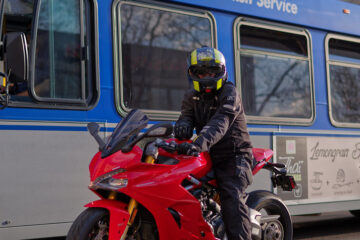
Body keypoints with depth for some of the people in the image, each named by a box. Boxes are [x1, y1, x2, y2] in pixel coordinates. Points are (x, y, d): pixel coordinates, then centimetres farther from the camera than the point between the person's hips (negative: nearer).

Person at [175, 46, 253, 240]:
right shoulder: (191, 97, 13)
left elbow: (220, 123, -26)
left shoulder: (229, 93, -10)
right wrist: (182, 126, -28)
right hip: (207, 156, 7)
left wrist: (199, 143, -45)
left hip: (234, 155, -6)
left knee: (232, 197, -25)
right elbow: (186, 115, 1)